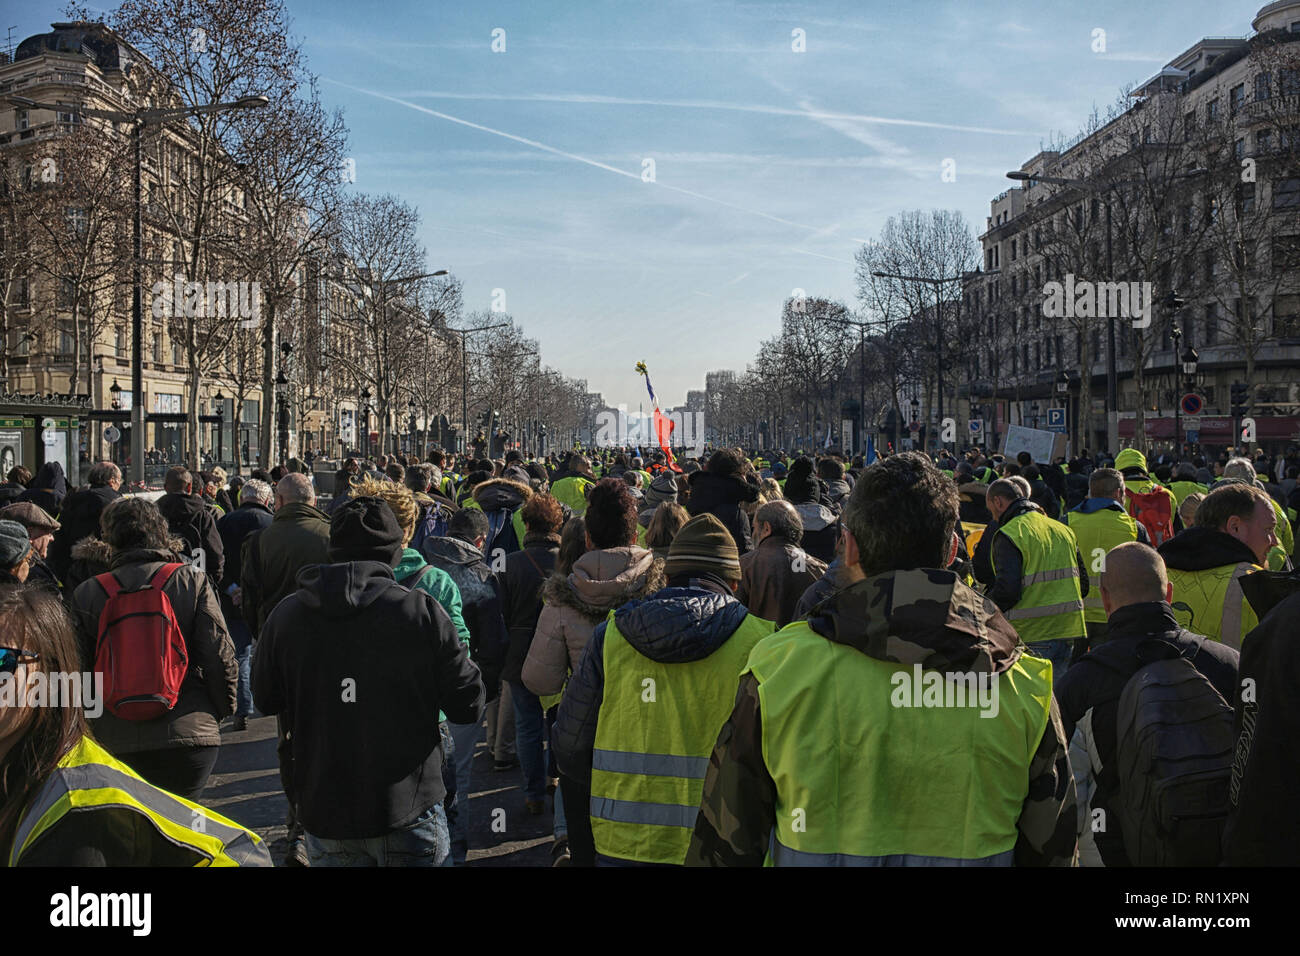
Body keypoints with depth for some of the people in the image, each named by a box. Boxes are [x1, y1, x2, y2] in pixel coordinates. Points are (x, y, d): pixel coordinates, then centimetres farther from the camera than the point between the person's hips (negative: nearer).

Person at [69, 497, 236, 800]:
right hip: (188, 735, -1)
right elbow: (220, 657, -5)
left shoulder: (86, 594, 0)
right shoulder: (193, 582, -3)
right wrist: (224, 708, 12)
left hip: (113, 743, 1)